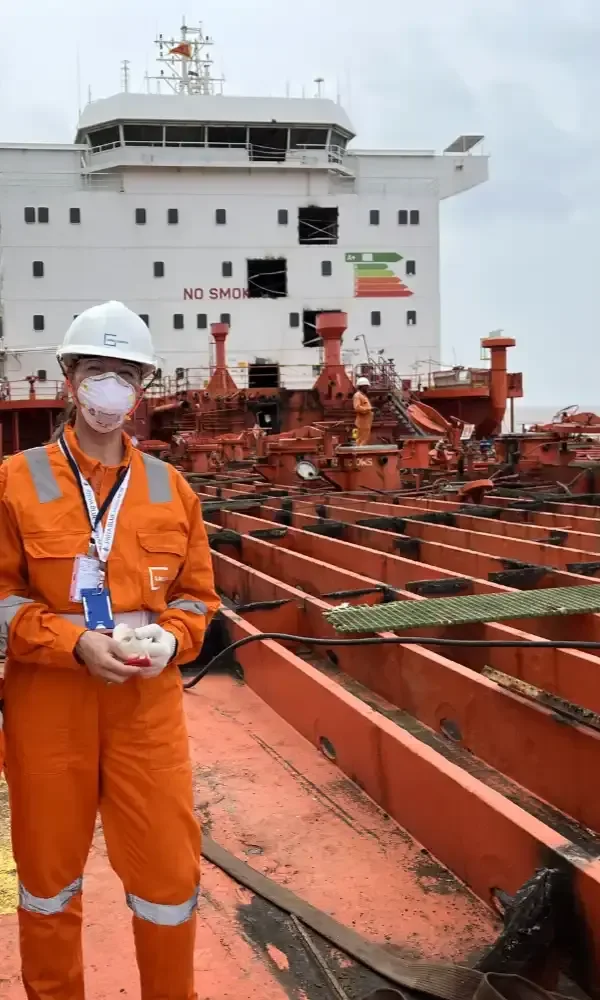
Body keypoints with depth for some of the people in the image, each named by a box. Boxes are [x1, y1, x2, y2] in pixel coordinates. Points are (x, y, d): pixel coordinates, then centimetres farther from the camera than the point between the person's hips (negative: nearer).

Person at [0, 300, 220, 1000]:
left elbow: (196, 594, 8)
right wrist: (74, 643, -17)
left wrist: (171, 639, -13)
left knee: (170, 874, 8)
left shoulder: (171, 488, 4)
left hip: (148, 701, 2)